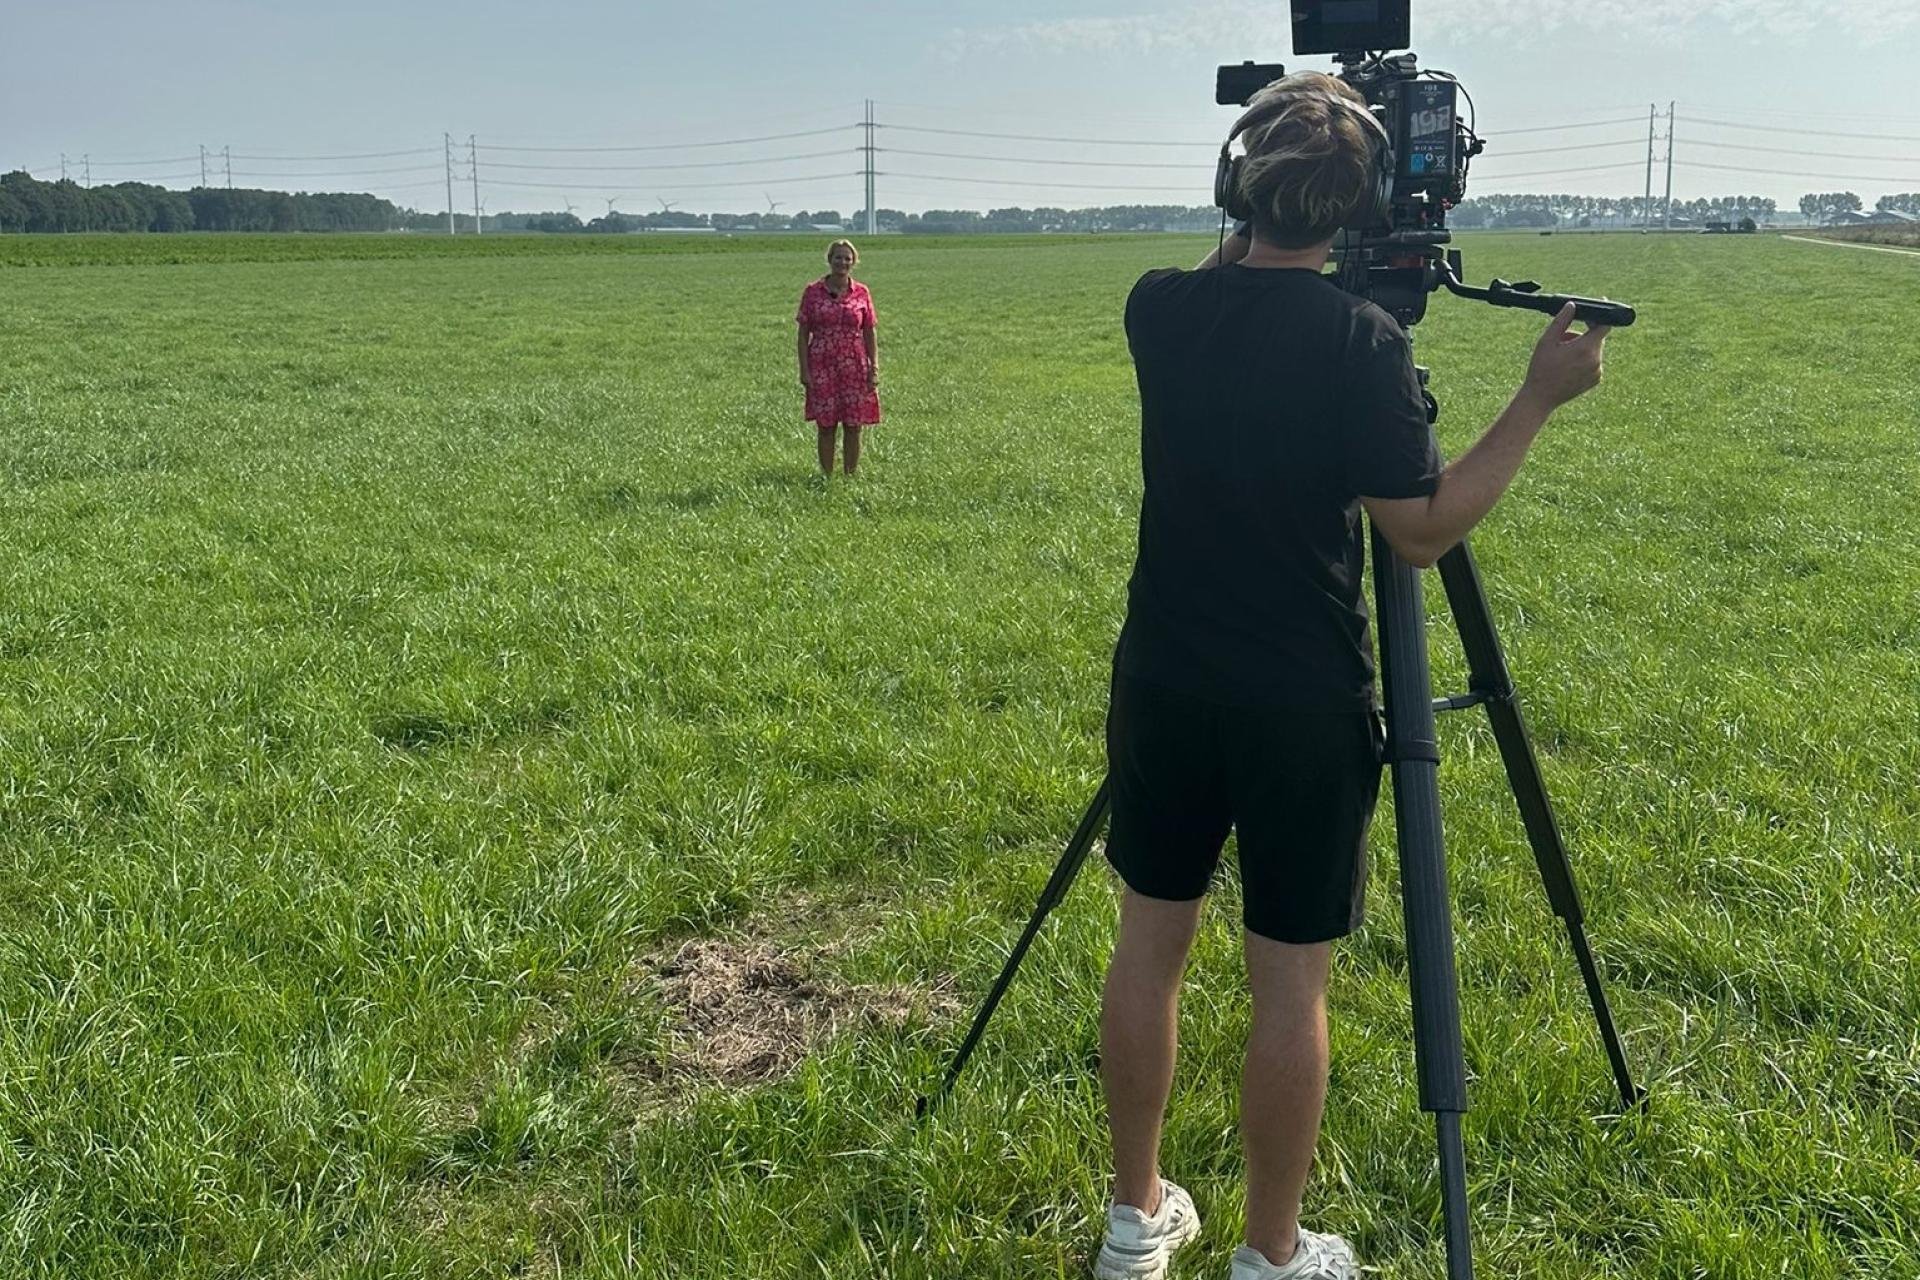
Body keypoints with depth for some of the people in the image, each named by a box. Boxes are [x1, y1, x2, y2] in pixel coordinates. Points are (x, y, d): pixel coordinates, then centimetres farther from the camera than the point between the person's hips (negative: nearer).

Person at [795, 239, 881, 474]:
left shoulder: (862, 293, 3)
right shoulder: (812, 292, 0)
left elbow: (869, 334, 6)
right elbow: (803, 333, 1)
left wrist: (874, 367, -2)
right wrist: (804, 369, -6)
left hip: (855, 367, 1)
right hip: (822, 368, -1)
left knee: (854, 426, 3)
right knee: (826, 426, 2)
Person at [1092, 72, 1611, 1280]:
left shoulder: (1163, 308, -2)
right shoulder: (1362, 340, -16)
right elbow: (1423, 531, -11)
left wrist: (1246, 227, 20)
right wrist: (1541, 400, -7)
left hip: (1166, 681, 4)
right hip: (1303, 706, -4)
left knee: (1151, 941, 16)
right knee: (1291, 977, 8)